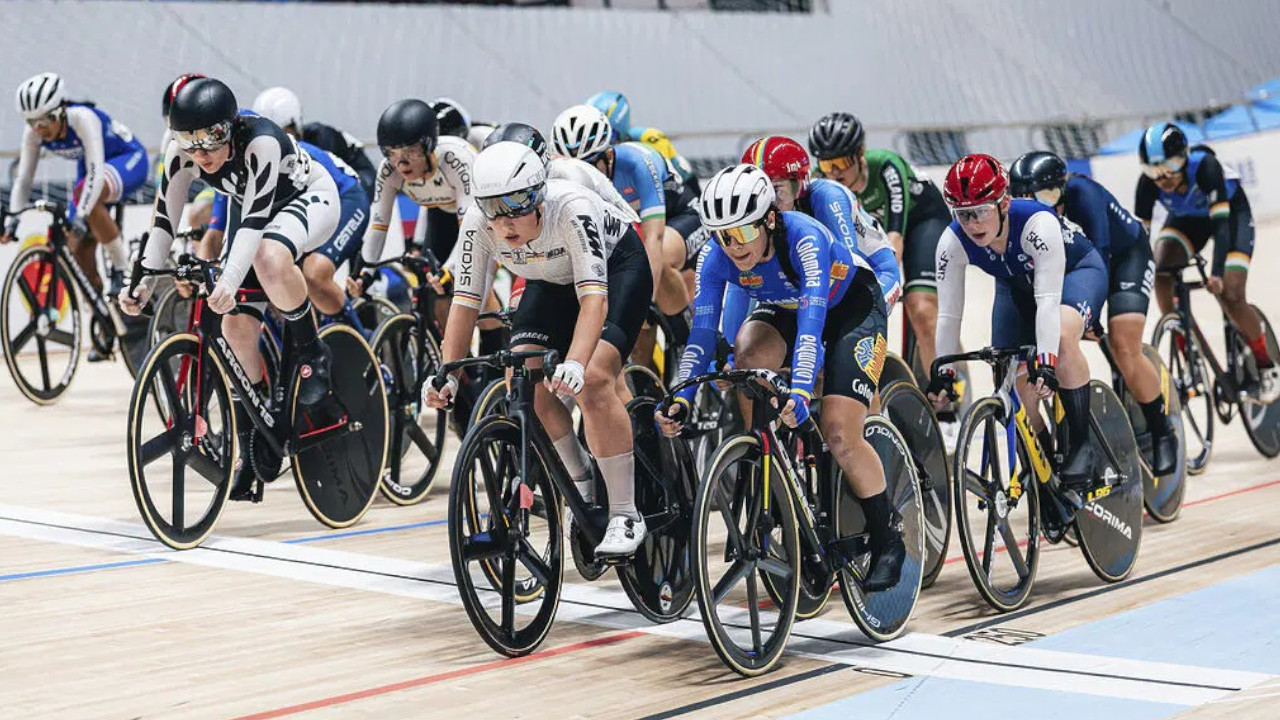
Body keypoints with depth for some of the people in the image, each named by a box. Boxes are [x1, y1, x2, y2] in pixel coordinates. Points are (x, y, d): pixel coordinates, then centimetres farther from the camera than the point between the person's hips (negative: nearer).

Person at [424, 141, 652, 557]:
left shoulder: (571, 208, -38)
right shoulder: (478, 226, -25)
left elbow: (593, 297, -44)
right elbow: (465, 302, -21)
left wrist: (575, 364, -59)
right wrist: (447, 374, -33)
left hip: (615, 267, -5)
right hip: (551, 281, 5)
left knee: (592, 381, -26)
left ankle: (626, 515, -15)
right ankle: (579, 479, 9)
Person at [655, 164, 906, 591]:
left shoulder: (805, 238, -37)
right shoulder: (715, 258, -24)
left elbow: (812, 321, -46)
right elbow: (702, 333, -24)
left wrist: (800, 391, -59)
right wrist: (681, 399, -38)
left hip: (852, 306, -4)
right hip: (783, 310, 5)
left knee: (839, 433, -18)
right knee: (750, 356, -30)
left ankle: (888, 541, 1)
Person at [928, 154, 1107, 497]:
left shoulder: (1037, 223, -39)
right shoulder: (953, 242, -27)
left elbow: (1048, 300, -44)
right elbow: (948, 314, -22)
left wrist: (1045, 364, -52)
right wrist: (942, 373, -25)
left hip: (1076, 271, -5)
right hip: (1017, 285, 5)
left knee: (1062, 338, -34)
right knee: (1015, 379, -9)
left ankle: (1081, 445, -19)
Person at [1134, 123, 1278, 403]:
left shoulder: (1205, 166, -39)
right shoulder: (1148, 183, -28)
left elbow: (1222, 220, -41)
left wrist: (1217, 272, -50)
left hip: (1231, 211, -4)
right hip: (1186, 219, 4)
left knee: (1230, 294, -19)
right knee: (1161, 267, -25)